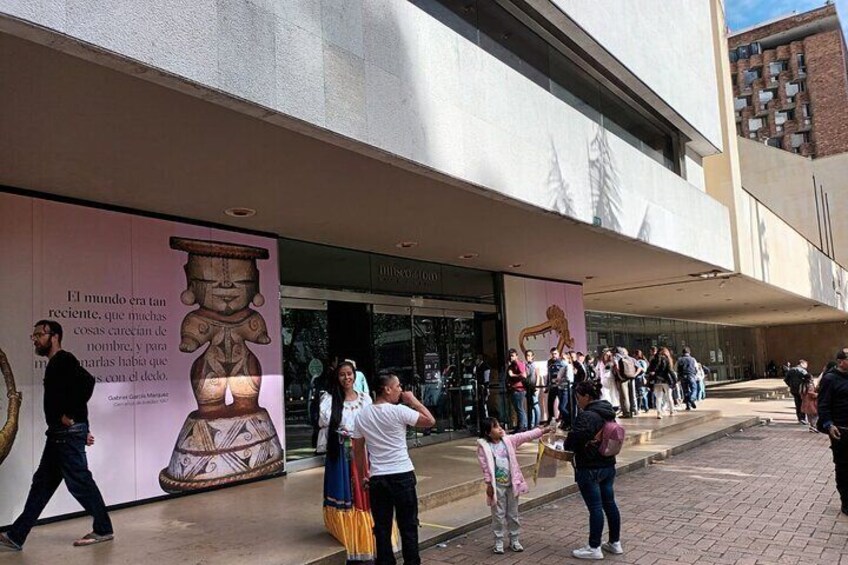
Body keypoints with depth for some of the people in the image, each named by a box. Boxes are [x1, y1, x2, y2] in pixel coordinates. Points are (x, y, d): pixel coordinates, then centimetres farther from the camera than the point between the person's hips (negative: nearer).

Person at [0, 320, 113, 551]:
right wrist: (82, 430, 19)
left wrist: (70, 416, -21)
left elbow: (87, 382, -30)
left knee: (79, 482, -2)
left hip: (68, 433, -10)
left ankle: (103, 530, 10)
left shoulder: (63, 360, -12)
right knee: (42, 484, 12)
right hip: (58, 434, 10)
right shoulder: (55, 364, 17)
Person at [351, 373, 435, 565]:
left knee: (382, 526, 11)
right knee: (408, 525, 8)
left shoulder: (362, 415, 3)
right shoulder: (399, 411, -12)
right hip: (402, 475, -4)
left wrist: (362, 476, 19)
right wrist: (413, 401, 1)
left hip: (377, 478, 4)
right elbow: (430, 421, -5)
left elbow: (358, 450, 9)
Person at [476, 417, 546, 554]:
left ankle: (514, 540, 27)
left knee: (513, 514, 13)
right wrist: (488, 484, -13)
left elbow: (525, 436, -6)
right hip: (497, 485, -3)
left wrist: (542, 430, -13)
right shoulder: (483, 446, -11)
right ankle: (498, 542, 19)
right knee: (498, 515, 6)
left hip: (511, 484, 4)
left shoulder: (508, 440, -1)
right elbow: (485, 467, -11)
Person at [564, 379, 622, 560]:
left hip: (590, 469, -9)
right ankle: (615, 543, 26)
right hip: (608, 465, 9)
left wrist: (567, 446, -2)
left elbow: (571, 441, -24)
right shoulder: (608, 413, 7)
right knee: (609, 503, 16)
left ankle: (594, 548, 8)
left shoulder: (586, 416, -20)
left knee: (595, 507, -2)